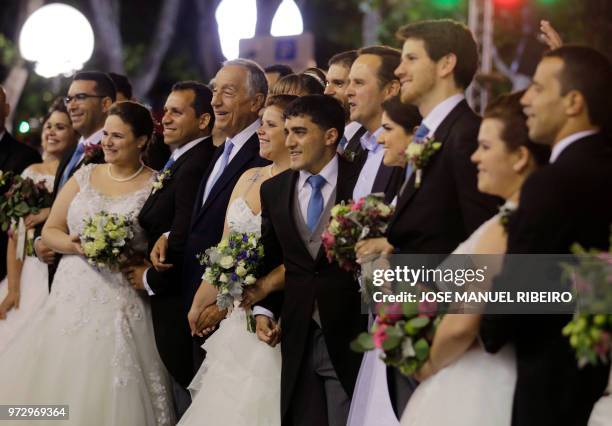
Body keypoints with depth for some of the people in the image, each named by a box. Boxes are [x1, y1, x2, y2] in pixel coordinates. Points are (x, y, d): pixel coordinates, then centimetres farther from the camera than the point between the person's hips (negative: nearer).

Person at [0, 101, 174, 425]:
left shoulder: (156, 186, 0)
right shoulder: (85, 176, 10)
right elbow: (49, 231, 10)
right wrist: (74, 245, -9)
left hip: (120, 305, -4)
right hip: (71, 298, 4)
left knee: (107, 392, -8)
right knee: (56, 383, -2)